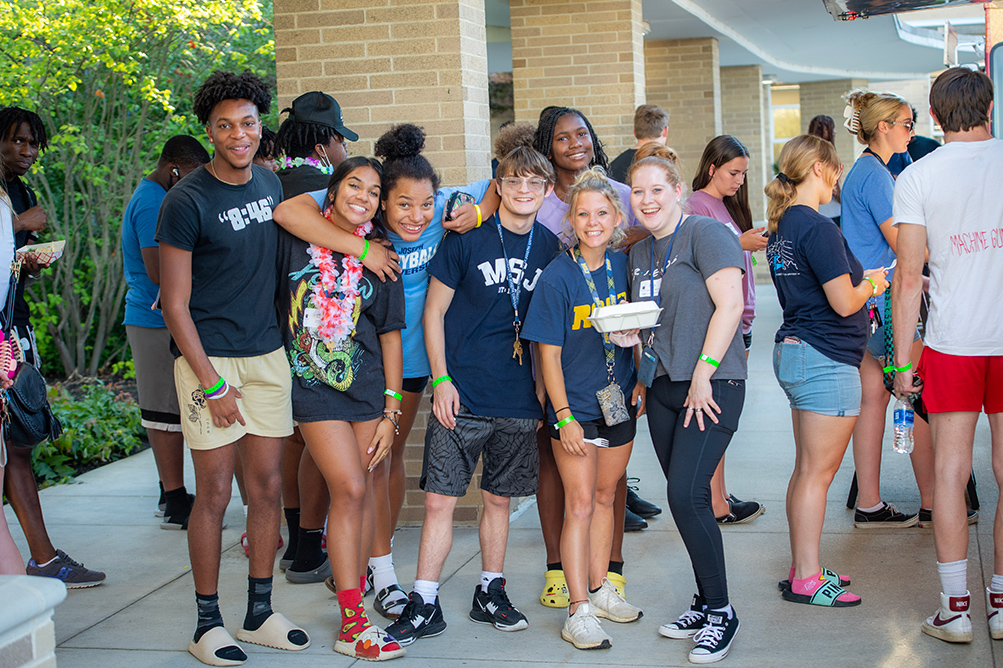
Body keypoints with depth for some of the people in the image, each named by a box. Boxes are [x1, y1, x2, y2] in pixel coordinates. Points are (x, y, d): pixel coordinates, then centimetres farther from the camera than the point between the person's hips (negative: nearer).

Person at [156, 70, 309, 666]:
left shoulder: (272, 184, 8)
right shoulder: (187, 202, -11)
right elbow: (175, 303, -11)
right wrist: (211, 384, -14)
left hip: (268, 354, 6)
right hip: (208, 356, -5)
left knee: (268, 485, 8)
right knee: (216, 491, -2)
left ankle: (260, 612, 20)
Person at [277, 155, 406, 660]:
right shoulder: (295, 239, -3)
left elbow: (390, 335, 6)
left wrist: (391, 411, 4)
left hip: (368, 382, 3)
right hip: (313, 384, -3)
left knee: (360, 491, 5)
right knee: (349, 488, -10)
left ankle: (354, 590, 21)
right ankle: (353, 625, -5)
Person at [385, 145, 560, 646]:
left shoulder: (550, 248, 5)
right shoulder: (466, 240, -5)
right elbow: (434, 312, -1)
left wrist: (544, 387, 10)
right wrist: (441, 380, -7)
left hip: (518, 400, 3)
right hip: (461, 396, -3)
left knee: (499, 498, 12)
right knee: (440, 498, -3)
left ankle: (490, 592, 27)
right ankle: (424, 605, 7)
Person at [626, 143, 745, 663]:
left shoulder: (705, 233, -8)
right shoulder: (639, 253, 16)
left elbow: (730, 304, -16)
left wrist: (703, 373, -18)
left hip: (712, 385, -8)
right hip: (663, 387, 8)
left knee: (686, 493, -15)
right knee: (684, 498, 9)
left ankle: (721, 612, -3)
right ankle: (707, 603, 21)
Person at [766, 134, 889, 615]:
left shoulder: (782, 227, 12)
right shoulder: (817, 228, -17)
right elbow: (844, 303, -18)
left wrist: (858, 280, 16)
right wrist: (870, 285, 1)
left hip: (795, 352, 10)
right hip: (826, 359, -10)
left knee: (807, 469, 14)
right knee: (817, 472, -3)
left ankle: (803, 568, 21)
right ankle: (807, 580, 4)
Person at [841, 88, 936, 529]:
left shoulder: (864, 171, 17)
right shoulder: (875, 174, -14)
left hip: (868, 300, 10)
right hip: (880, 302, -10)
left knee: (874, 397, 9)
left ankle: (869, 505, 12)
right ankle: (932, 503, 5)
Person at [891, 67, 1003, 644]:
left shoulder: (917, 177, -3)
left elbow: (909, 276, -4)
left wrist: (903, 360, 1)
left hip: (951, 341, -1)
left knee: (950, 470, 6)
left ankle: (955, 607, 9)